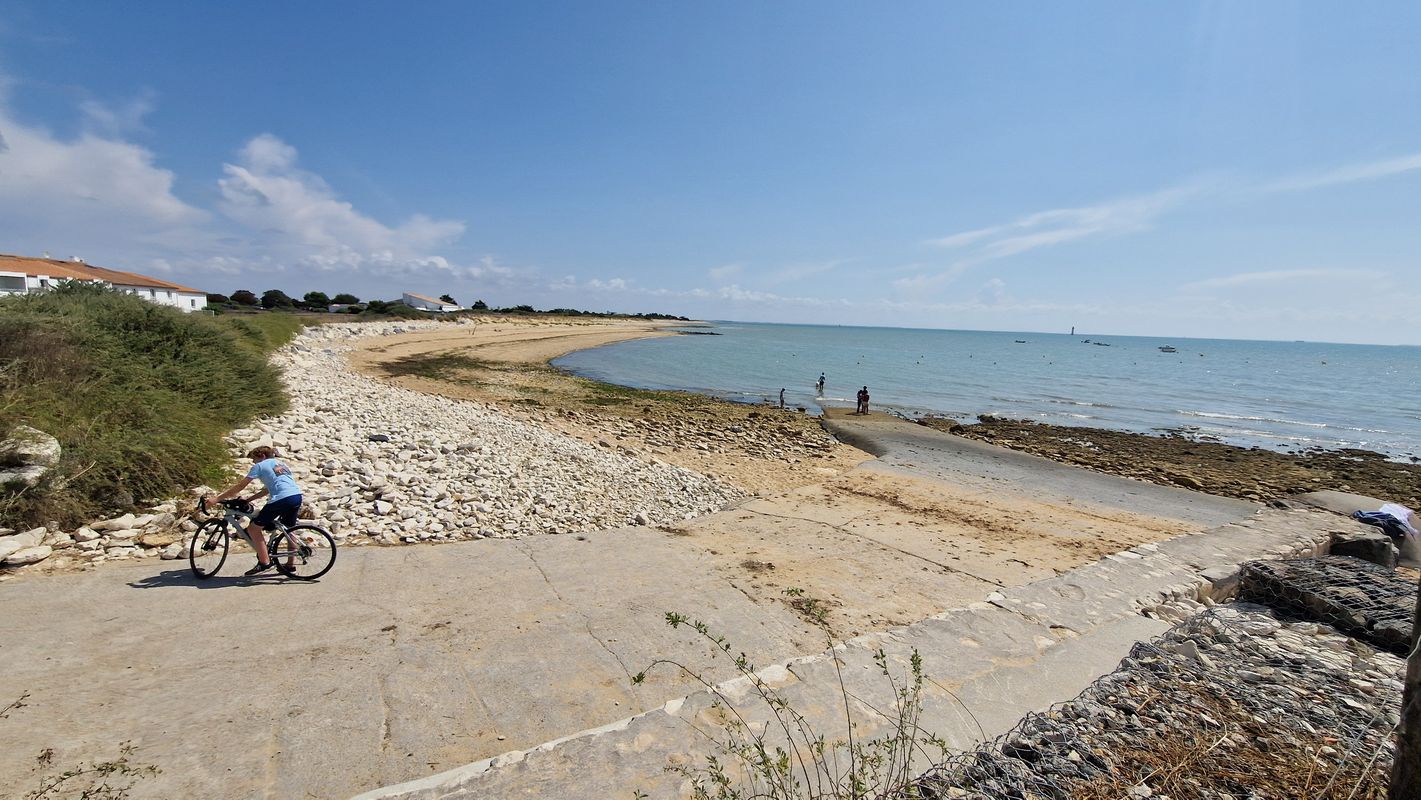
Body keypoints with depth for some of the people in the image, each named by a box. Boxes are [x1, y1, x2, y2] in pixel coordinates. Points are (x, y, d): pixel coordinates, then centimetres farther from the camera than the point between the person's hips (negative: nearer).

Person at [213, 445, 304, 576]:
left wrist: (217, 499, 14)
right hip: (297, 497, 8)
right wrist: (248, 499, 29)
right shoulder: (281, 463, 30)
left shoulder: (259, 466, 9)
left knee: (253, 528, 6)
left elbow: (239, 486, 7)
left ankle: (264, 563, 3)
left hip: (281, 499, -8)